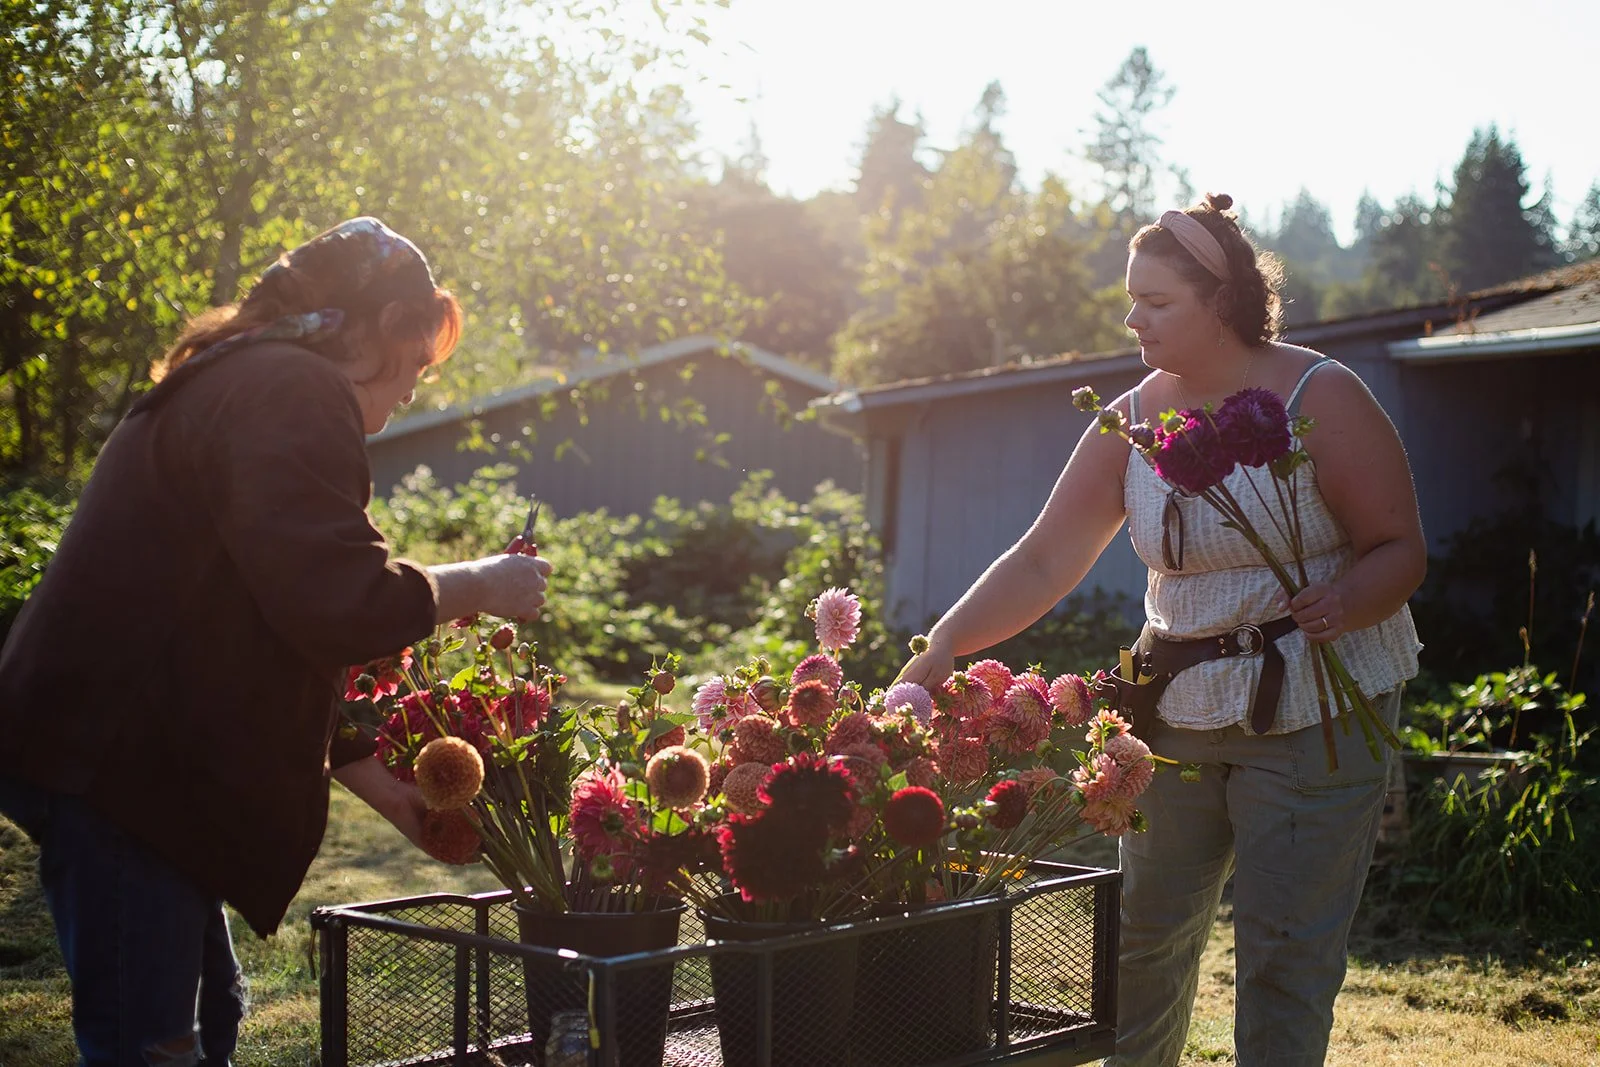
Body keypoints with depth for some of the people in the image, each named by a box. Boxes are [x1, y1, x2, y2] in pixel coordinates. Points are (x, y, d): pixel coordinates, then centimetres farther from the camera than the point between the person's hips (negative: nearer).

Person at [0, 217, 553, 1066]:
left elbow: (283, 650, 25)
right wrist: (479, 587, -7)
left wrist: (393, 795, 26)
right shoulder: (294, 393, -13)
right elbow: (339, 604, -25)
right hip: (112, 763, -11)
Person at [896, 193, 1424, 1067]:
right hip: (1179, 707, 5)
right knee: (1145, 933, 12)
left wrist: (1343, 603, -30)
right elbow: (1043, 561, -2)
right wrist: (943, 647, -13)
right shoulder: (1132, 421, 0)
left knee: (1285, 951, -1)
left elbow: (1401, 548, -9)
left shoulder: (1320, 398, -11)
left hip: (1313, 708, -4)